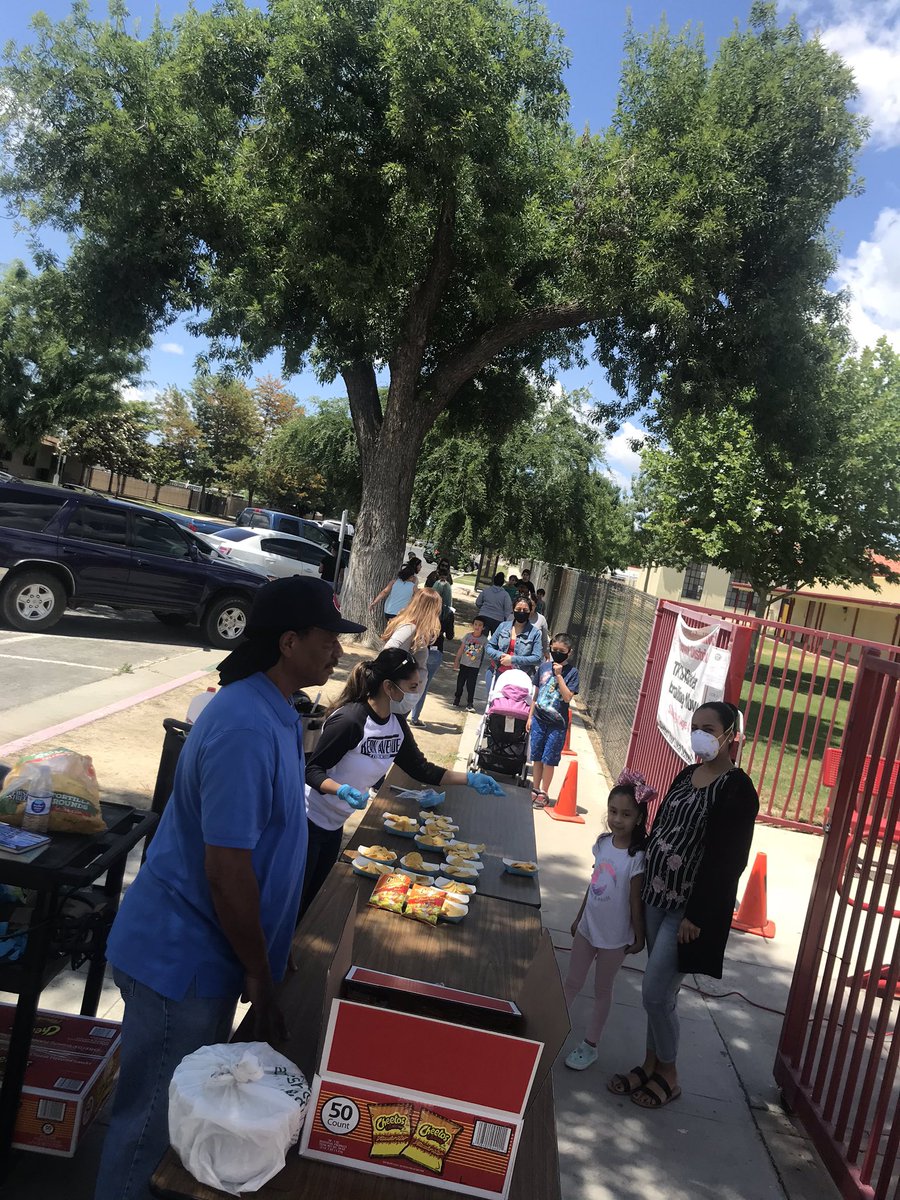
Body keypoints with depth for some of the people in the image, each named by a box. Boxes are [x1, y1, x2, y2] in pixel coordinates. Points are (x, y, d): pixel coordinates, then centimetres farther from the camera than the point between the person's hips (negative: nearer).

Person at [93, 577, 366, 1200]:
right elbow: (227, 872, -27)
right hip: (181, 961, -9)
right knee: (152, 1120, 12)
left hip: (197, 950, 9)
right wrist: (260, 977, -15)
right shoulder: (245, 729, -29)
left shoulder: (269, 711, 2)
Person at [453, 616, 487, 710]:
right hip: (464, 664, 2)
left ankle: (470, 703, 8)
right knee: (460, 682, 14)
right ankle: (456, 699, 31)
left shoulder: (484, 639, -9)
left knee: (471, 685, 0)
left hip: (475, 666, -2)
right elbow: (461, 649, 1)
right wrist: (456, 660, 4)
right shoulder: (468, 636, -5)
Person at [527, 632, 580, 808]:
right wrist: (530, 716, 12)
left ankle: (544, 794, 16)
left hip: (557, 723, -4)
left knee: (549, 760, 3)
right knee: (536, 757, 11)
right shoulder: (544, 667, 4)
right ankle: (535, 790, 25)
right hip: (538, 719, 4)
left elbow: (568, 697, -17)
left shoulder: (572, 672, -7)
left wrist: (558, 675, -19)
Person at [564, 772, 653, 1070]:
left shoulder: (637, 857, -22)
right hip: (588, 926, 5)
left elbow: (636, 901, -15)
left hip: (614, 936, -5)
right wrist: (579, 917, 13)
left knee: (602, 990, 14)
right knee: (572, 983, 17)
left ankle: (589, 1045, 30)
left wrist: (639, 937, -7)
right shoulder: (603, 842, -4)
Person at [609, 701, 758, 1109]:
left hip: (691, 907, -7)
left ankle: (668, 1074, 20)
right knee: (659, 991, 17)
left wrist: (697, 916, -18)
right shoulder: (686, 775, 8)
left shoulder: (738, 790, -16)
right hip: (658, 896, 7)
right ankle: (651, 1064, 32)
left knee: (656, 993, -2)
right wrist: (643, 887, 12)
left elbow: (726, 860, -18)